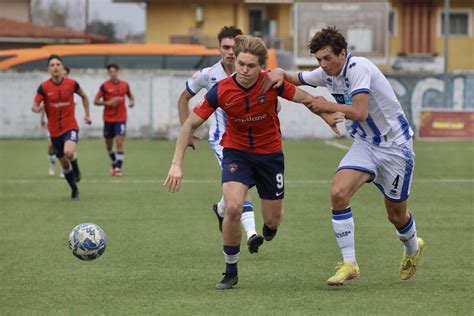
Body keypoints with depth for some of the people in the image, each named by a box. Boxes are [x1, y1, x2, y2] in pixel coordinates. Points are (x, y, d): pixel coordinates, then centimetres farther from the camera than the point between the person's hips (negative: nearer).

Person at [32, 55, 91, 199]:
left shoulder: (71, 84, -5)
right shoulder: (44, 87, -7)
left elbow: (84, 96, 15)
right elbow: (34, 106, -11)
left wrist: (87, 114, 11)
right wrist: (38, 109, -34)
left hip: (70, 127, -2)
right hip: (55, 131, 2)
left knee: (68, 152, -31)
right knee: (64, 163, 10)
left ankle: (76, 169, 3)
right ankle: (74, 189, 31)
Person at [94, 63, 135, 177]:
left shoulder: (124, 85, 4)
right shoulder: (105, 86, -4)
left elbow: (131, 96, 19)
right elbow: (96, 101, -5)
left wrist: (132, 102, -3)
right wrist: (108, 103, -20)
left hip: (121, 118, 0)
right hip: (108, 119, 0)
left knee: (120, 143, -13)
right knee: (109, 145, 10)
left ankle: (118, 168, -13)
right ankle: (115, 162, 36)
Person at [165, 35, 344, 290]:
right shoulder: (220, 91, -20)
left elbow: (304, 98, -1)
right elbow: (190, 125, -13)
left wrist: (327, 117, -13)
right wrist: (177, 164, -19)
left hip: (270, 153, 1)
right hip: (236, 152, -1)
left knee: (273, 219, 8)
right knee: (233, 208, -24)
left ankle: (269, 226, 51)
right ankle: (231, 272, -6)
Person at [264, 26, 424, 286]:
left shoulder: (358, 68, -24)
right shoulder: (327, 74, -1)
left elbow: (359, 112, -33)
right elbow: (296, 79, 12)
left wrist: (327, 106, -20)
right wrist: (280, 74, -10)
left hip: (394, 145, -6)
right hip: (364, 144, 6)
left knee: (397, 215, 7)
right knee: (338, 193, -19)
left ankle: (412, 248, 42)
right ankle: (349, 264, -12)